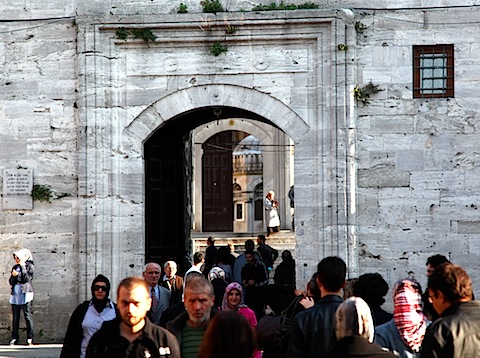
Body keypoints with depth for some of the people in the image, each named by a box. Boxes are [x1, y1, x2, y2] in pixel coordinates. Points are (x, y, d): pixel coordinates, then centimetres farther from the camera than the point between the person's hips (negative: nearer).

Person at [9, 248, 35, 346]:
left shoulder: (30, 266, 1)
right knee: (15, 317, 4)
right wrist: (14, 275, -9)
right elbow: (11, 281, 12)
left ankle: (30, 338, -8)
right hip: (15, 294, 5)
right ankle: (14, 338, 7)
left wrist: (22, 266, -8)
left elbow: (27, 278, -12)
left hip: (26, 293, -5)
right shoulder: (15, 267, 17)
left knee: (28, 316, -8)